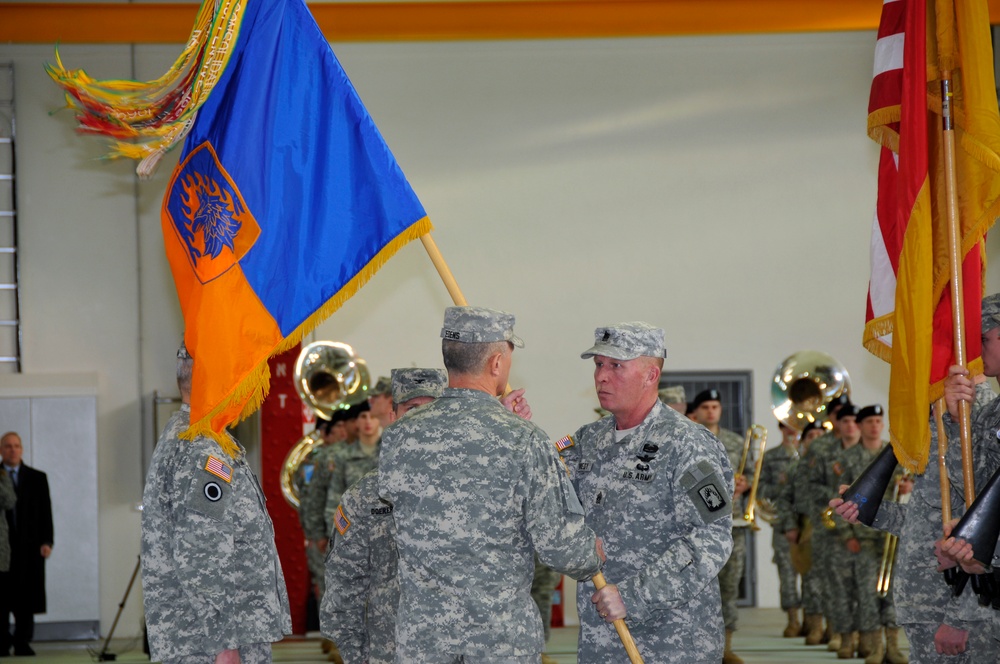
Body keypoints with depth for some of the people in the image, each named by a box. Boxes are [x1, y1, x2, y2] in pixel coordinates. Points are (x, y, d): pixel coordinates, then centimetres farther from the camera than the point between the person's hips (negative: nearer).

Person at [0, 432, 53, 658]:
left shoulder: (37, 478, 11)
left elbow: (46, 512, 9)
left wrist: (46, 542, -2)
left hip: (29, 546, 1)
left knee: (26, 598, -2)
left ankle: (22, 643, 2)